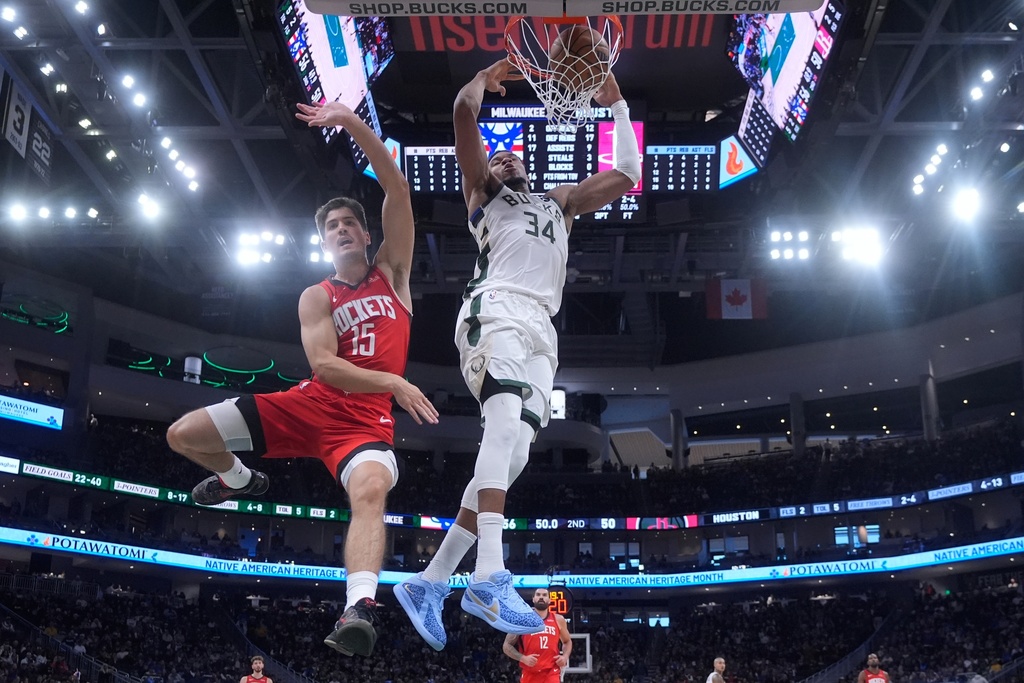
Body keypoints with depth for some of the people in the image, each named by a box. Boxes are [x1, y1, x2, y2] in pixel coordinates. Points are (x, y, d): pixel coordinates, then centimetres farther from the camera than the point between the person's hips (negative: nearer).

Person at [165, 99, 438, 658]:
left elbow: (397, 189, -3)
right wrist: (397, 384, -23)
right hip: (309, 405, 3)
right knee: (183, 435, 1)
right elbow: (324, 365, -11)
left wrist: (352, 123, -12)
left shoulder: (391, 272, 10)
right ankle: (240, 480, 33)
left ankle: (359, 609, -50)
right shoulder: (316, 297, 8)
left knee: (370, 490, -37)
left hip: (367, 418, -3)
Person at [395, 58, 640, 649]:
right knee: (507, 419, -30)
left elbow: (626, 174, 33)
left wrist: (616, 104, 36)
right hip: (495, 310, -5)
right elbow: (465, 112, 11)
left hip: (541, 331, 5)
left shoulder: (560, 202, 38)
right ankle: (490, 576, -42)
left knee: (513, 456, -6)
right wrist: (492, 74, 26)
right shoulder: (483, 193, 23)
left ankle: (429, 582, -1)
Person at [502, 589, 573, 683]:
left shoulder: (558, 620, 11)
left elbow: (567, 641, 26)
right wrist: (523, 658, -14)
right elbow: (507, 646, 4)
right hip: (530, 673, -1)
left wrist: (565, 656, 5)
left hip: (551, 673, 1)